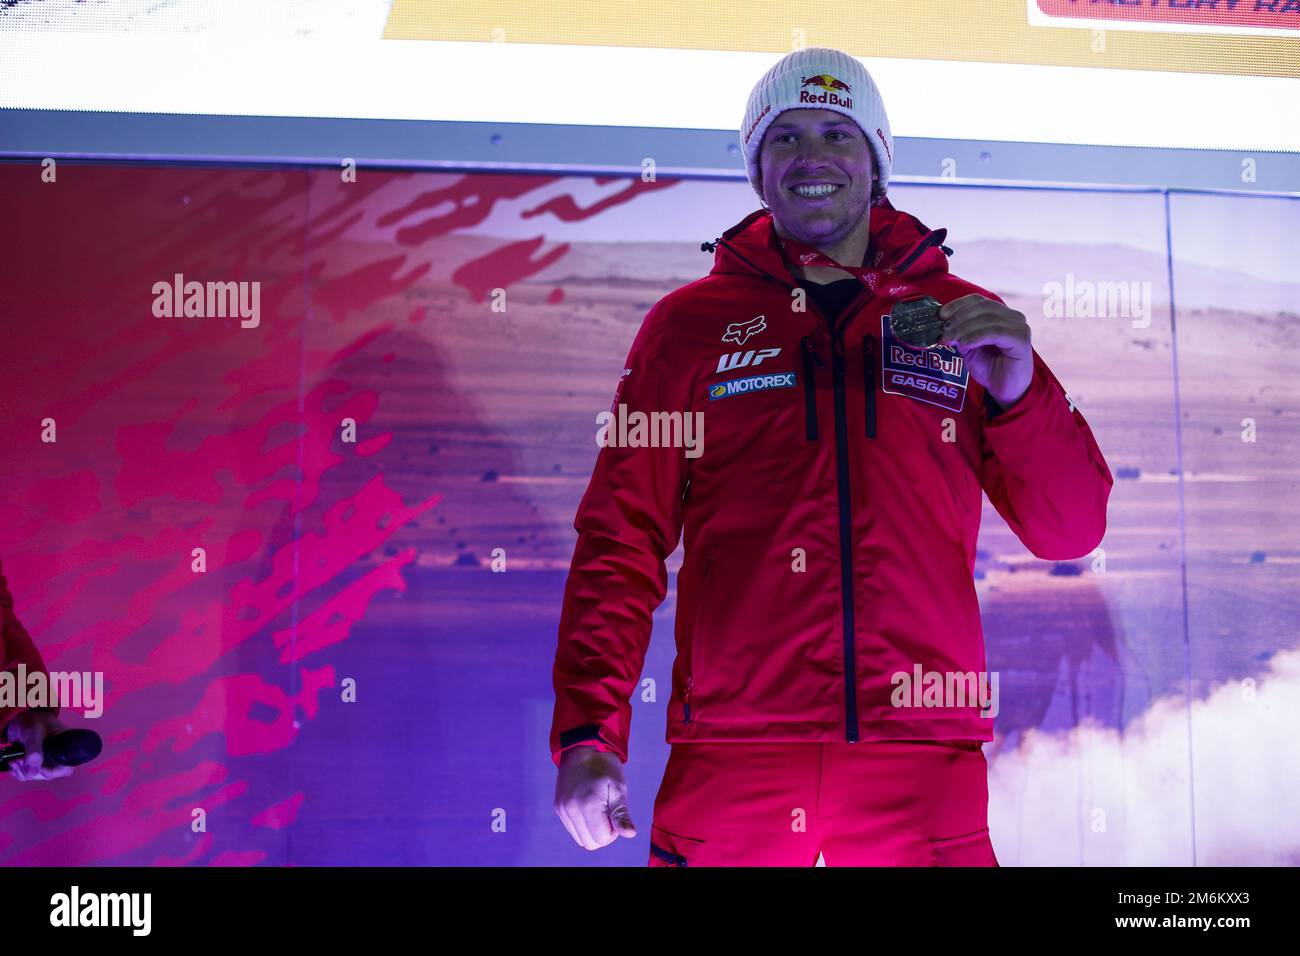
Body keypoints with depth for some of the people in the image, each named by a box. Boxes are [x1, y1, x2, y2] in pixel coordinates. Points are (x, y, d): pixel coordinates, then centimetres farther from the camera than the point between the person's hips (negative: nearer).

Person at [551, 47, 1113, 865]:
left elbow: (1071, 533, 9)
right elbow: (622, 541, 5)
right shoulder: (690, 324, 8)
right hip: (730, 765, 0)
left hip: (923, 773, 1)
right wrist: (589, 732, -6)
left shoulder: (963, 318, 10)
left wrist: (1020, 392, -9)